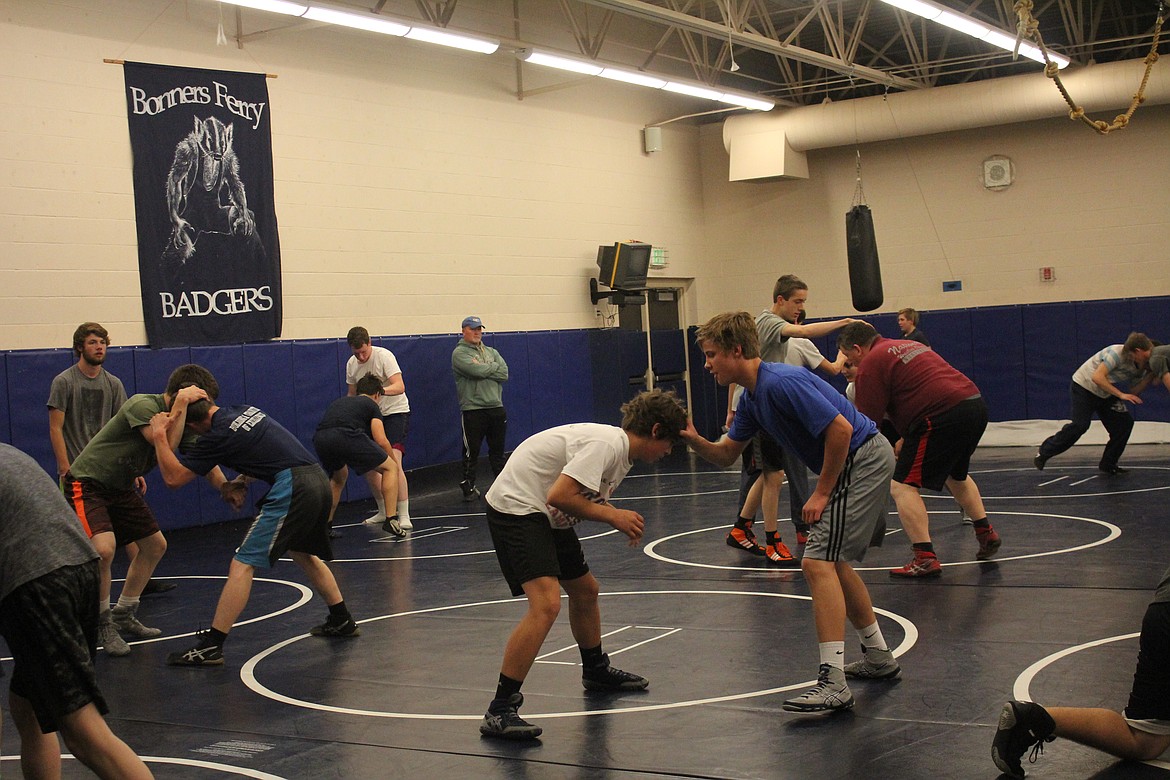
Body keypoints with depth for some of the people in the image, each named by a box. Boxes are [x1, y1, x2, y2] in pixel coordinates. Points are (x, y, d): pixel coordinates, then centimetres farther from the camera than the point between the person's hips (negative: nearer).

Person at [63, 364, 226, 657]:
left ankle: (123, 616, 27)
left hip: (120, 487, 9)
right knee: (103, 548, -28)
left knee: (155, 545, 12)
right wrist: (181, 404, -33)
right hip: (86, 483, -9)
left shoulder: (182, 420, 1)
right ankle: (102, 625, -9)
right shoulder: (143, 405, -24)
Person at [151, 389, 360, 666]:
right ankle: (342, 621, 39)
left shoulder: (217, 436, -4)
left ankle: (211, 646, -9)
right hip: (319, 479, 9)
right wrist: (241, 482, 20)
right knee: (303, 554, 30)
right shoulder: (246, 410, 19)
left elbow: (174, 477, -3)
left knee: (242, 564, -6)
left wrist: (160, 436, 4)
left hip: (292, 487, -9)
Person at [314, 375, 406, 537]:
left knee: (339, 476, 36)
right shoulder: (371, 405, 22)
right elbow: (381, 441, 8)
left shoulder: (340, 402, 38)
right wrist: (393, 459, 27)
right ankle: (391, 520, 1)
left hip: (320, 439, 6)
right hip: (346, 437, -6)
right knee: (390, 468, 11)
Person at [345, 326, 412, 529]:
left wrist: (381, 391, -44)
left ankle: (404, 515, -19)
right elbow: (352, 394, 16)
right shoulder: (351, 364, 4)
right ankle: (384, 511, 21)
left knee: (393, 462, -20)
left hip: (395, 412, -7)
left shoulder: (384, 356, -17)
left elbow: (400, 386, -26)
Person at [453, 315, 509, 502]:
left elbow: (504, 374, 1)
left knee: (497, 450, 13)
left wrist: (484, 369, -9)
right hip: (473, 408, -5)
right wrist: (494, 367, -3)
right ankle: (468, 487, 6)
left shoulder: (491, 352, 16)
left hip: (496, 407, 6)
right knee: (472, 451, -2)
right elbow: (476, 371, -19)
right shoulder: (459, 353, -3)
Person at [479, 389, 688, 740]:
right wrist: (613, 516, -17)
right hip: (516, 508, -11)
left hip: (546, 515, 11)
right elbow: (559, 496, -27)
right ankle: (499, 711, -22)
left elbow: (591, 498, 16)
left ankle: (596, 671, 47)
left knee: (585, 590, 23)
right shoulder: (605, 444, -21)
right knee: (546, 604, -24)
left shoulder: (621, 451, 10)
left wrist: (622, 519, -3)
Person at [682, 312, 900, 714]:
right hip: (857, 463, 11)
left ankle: (833, 683, -19)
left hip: (863, 460, -11)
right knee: (833, 563, 20)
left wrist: (822, 493, -18)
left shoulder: (781, 382, -22)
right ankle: (879, 658, 31)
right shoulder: (752, 398, 10)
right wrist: (694, 440, -4)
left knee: (818, 562, -16)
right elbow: (726, 454, 17)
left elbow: (841, 429, -26)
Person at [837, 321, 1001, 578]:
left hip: (944, 417, -10)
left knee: (903, 486, -6)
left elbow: (868, 420, -6)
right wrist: (906, 438, 30)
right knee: (956, 475, 32)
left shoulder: (870, 363, -3)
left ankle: (925, 558, -12)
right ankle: (986, 533, 38)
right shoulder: (907, 345, 25)